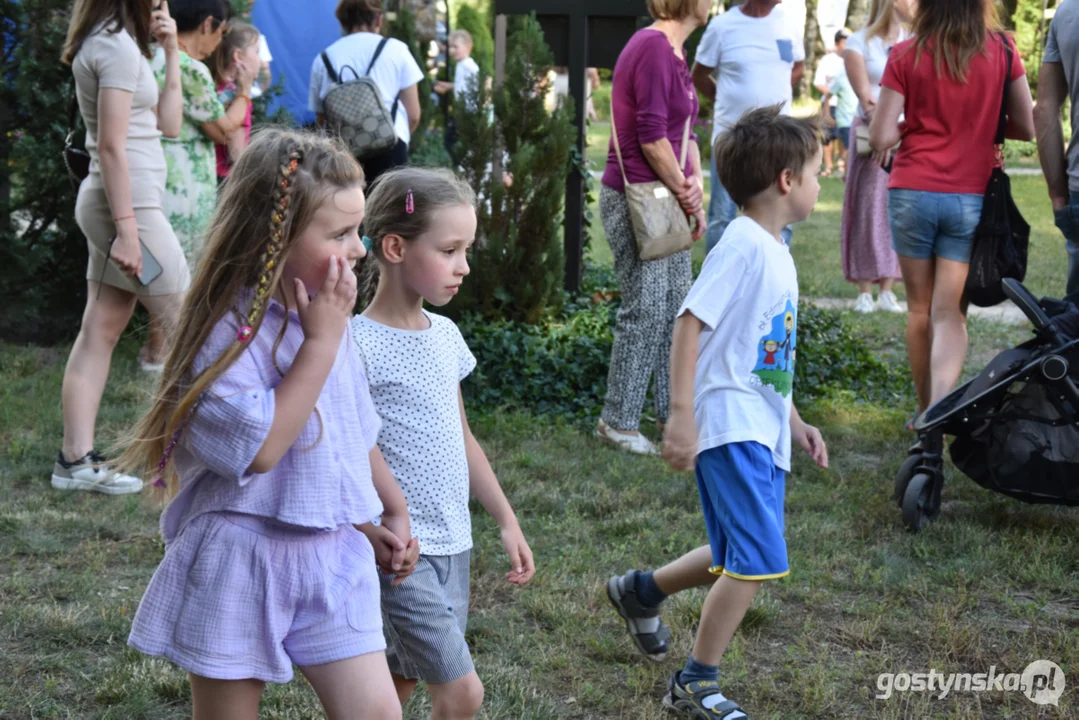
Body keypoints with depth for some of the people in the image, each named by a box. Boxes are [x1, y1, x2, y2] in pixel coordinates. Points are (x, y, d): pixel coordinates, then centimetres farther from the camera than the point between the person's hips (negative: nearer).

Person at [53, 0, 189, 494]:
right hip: (130, 203, -9)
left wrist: (170, 52, 10)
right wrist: (127, 229, -21)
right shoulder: (117, 46, -14)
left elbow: (167, 124, 15)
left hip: (108, 201, 9)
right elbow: (111, 146, -19)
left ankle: (76, 460, 6)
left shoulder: (114, 42, 16)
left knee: (100, 333, 6)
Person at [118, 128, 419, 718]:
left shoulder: (328, 321, 5)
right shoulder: (228, 332, -17)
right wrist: (322, 342, -22)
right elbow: (260, 447, -27)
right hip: (239, 564, -6)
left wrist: (392, 515, 15)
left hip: (332, 559, 6)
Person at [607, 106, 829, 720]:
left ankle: (642, 590, 40)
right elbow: (691, 323, -20)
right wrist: (682, 415, -23)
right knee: (759, 559, -12)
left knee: (737, 559, 17)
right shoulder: (742, 245, -15)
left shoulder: (777, 251, 14)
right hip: (731, 427, -10)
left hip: (763, 431, 10)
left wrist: (794, 421, 24)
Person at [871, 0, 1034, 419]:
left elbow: (880, 138, -6)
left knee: (919, 308, 14)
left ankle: (925, 412, 22)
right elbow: (1026, 128, 5)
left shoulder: (907, 56, -4)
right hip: (971, 197, 0)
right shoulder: (1001, 51, -1)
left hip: (913, 192, 0)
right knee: (950, 314, 0)